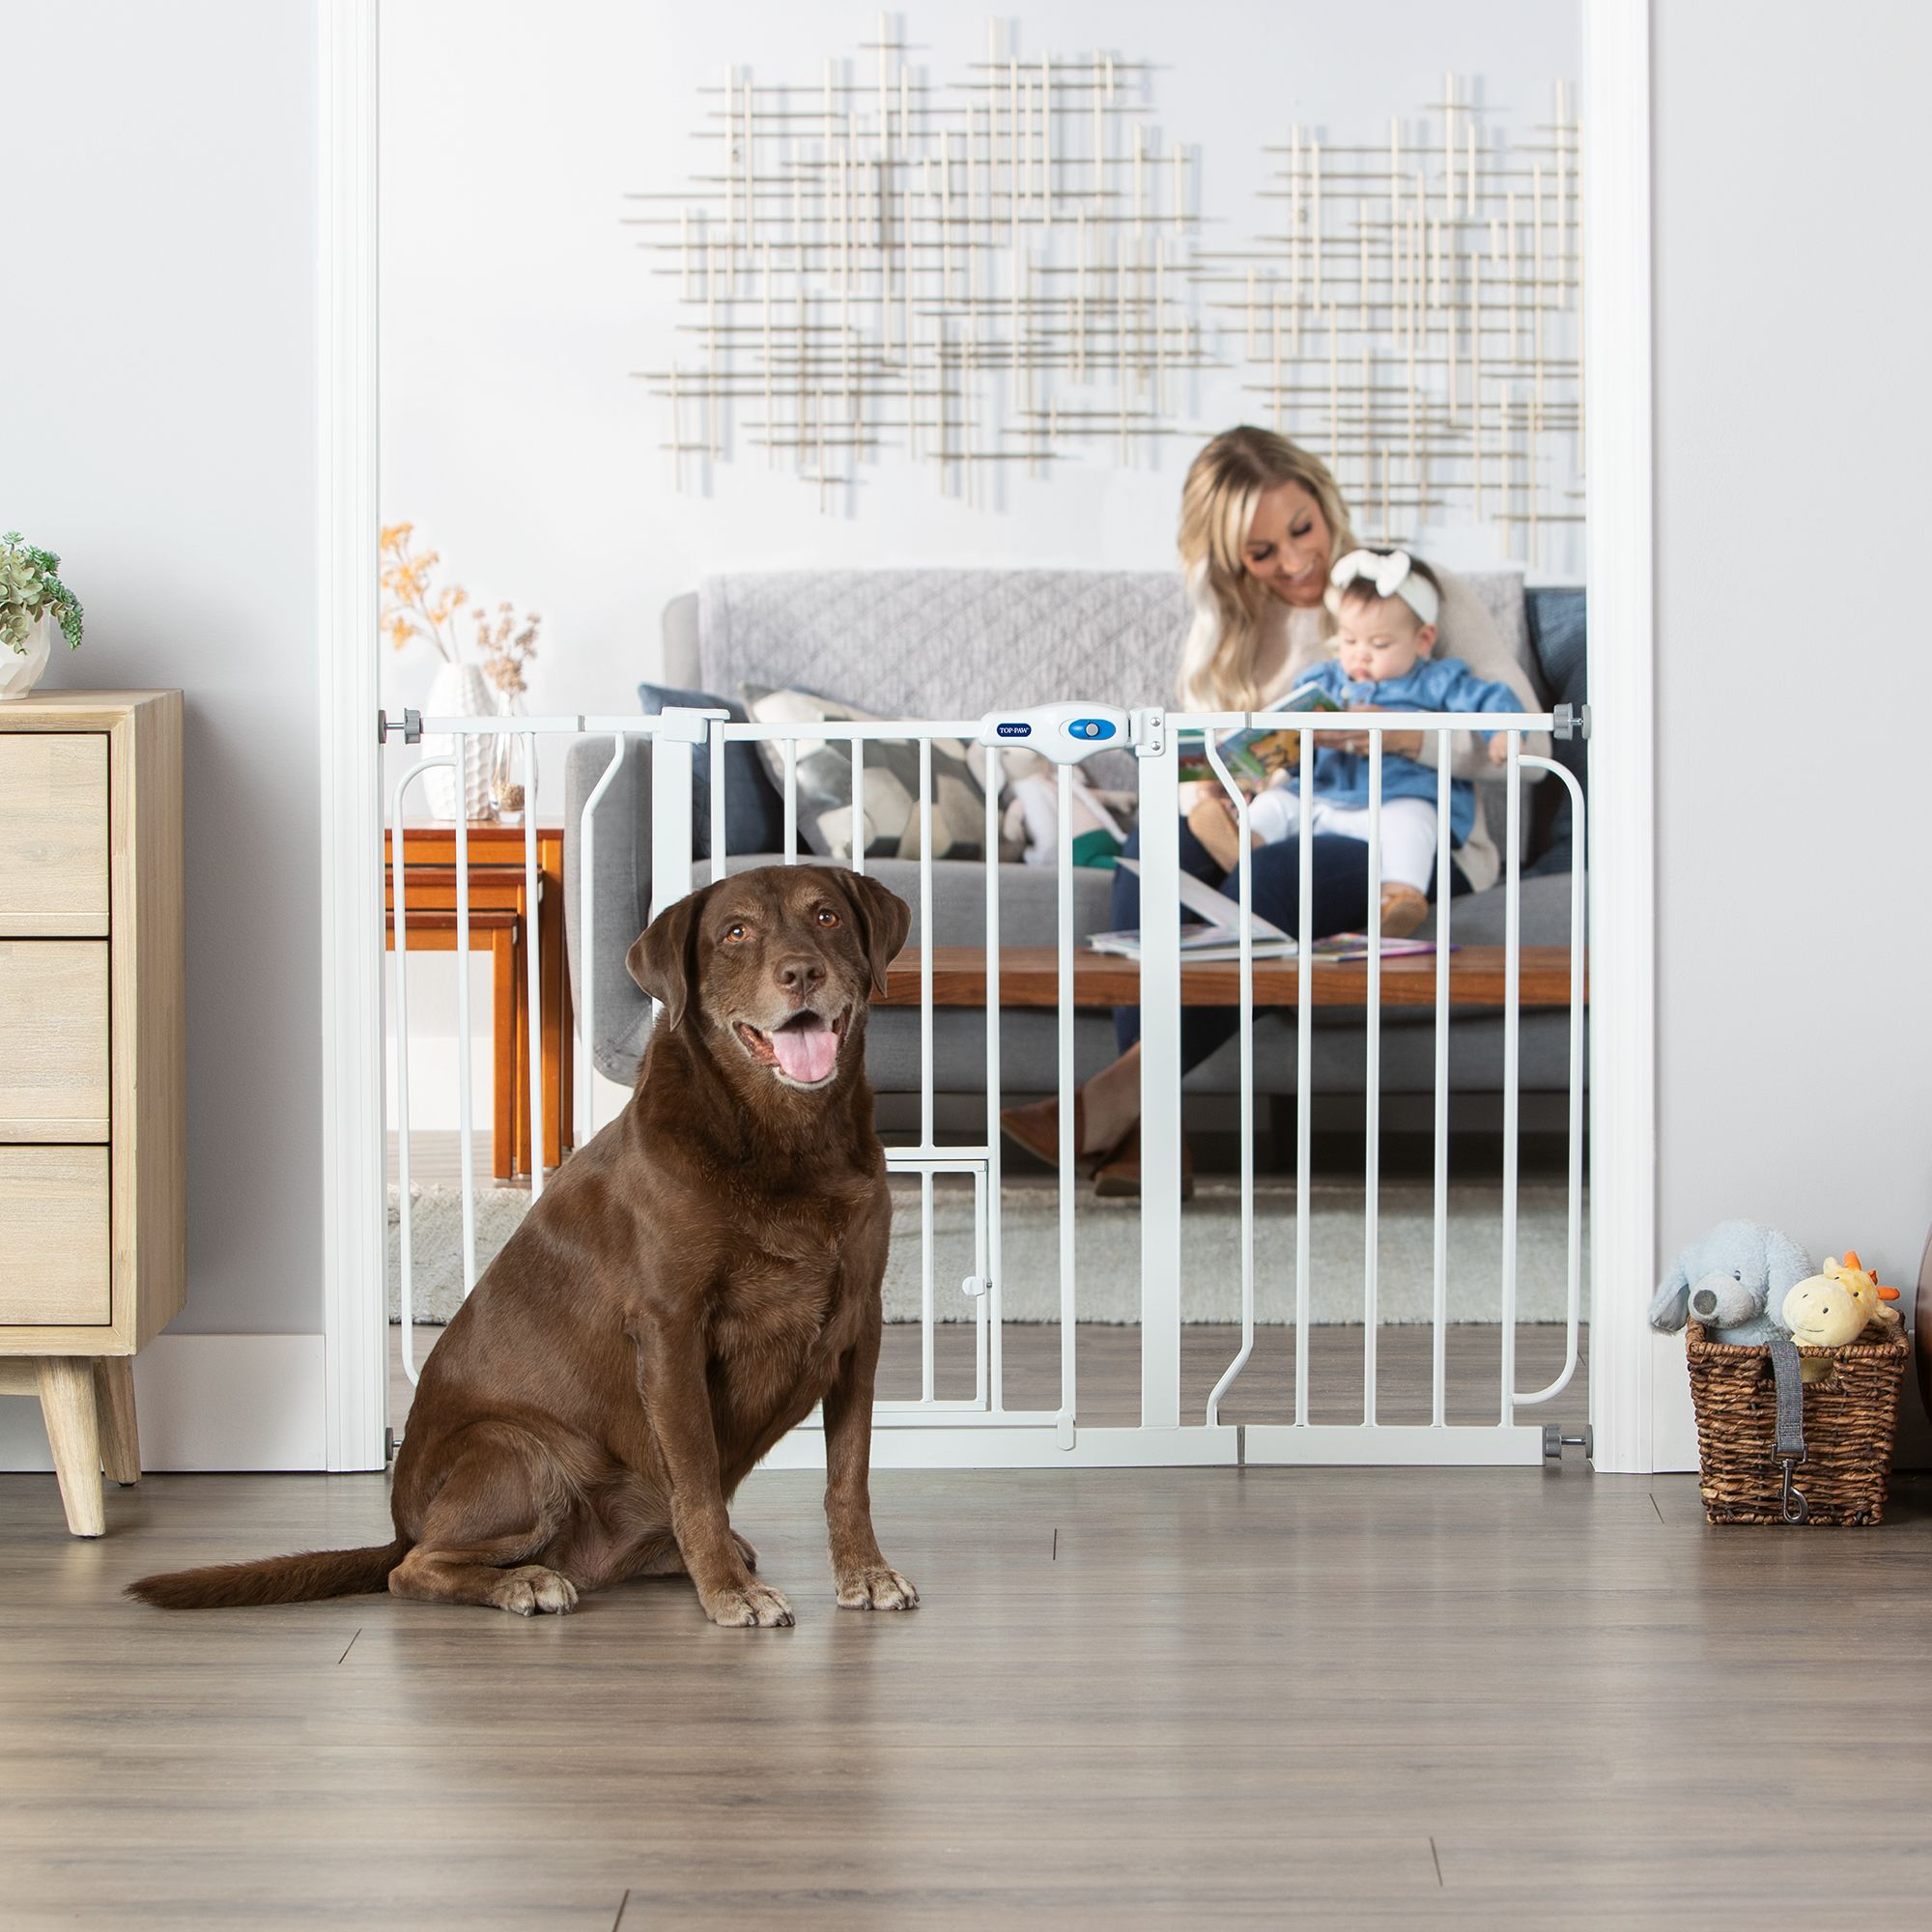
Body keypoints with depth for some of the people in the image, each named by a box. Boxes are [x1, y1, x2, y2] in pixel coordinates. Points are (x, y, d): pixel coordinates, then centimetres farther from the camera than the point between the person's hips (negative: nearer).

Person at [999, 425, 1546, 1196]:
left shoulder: (1424, 594, 1)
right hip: (1280, 835, 4)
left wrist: (1411, 737, -25)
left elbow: (1526, 741, -7)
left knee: (1278, 870, -38)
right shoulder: (1222, 629, 14)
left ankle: (1112, 1098, -40)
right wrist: (1212, 799, -16)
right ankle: (1148, 1129, -41)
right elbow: (1203, 779, 9)